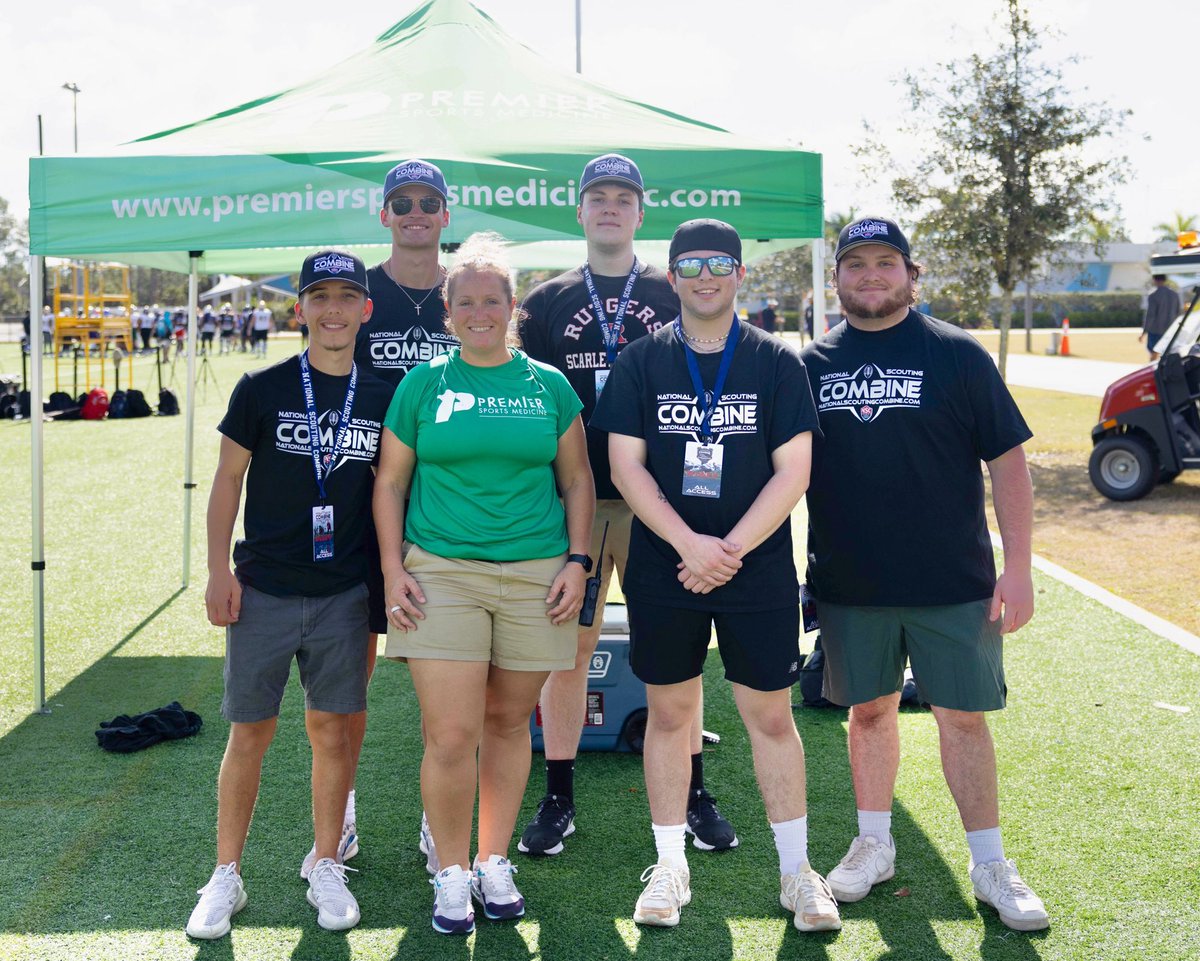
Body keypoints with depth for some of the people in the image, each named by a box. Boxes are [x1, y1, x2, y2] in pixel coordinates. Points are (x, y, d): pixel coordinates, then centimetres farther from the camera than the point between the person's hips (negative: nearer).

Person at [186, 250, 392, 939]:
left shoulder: (381, 398, 4)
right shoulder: (262, 389, -2)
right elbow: (228, 480, 1)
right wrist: (219, 570, -4)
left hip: (345, 596, 2)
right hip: (264, 591, -1)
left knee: (333, 731, 7)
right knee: (250, 733, 4)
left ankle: (327, 870, 23)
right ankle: (226, 877, 18)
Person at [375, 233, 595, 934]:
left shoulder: (548, 385, 7)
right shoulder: (423, 383, 5)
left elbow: (577, 480, 12)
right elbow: (390, 481, 8)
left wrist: (577, 561, 2)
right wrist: (393, 571, -1)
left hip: (535, 577, 1)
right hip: (440, 574, -1)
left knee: (508, 722, 10)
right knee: (451, 735, -6)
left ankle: (495, 862, 27)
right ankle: (453, 873, 13)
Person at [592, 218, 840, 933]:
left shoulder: (778, 363, 1)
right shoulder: (641, 363, 3)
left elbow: (793, 473, -4)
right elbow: (626, 466, -3)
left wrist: (729, 550, -14)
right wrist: (689, 544, -15)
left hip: (759, 574, -1)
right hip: (662, 574, 1)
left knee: (772, 716, 5)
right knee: (669, 713, 9)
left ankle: (797, 870, 19)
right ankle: (671, 867, 23)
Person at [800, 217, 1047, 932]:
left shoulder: (957, 354, -2)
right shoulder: (812, 363, 5)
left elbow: (1008, 460, -3)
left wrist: (1017, 566, -8)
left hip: (953, 581, -2)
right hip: (848, 584, 2)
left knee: (964, 717, 4)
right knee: (870, 711, 13)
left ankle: (990, 863, 18)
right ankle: (874, 845, 29)